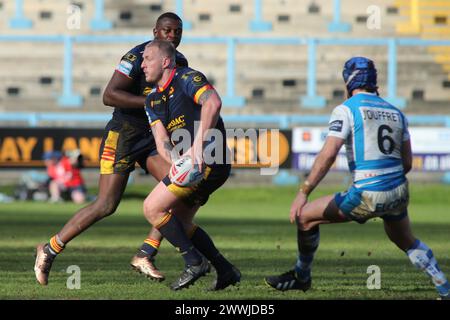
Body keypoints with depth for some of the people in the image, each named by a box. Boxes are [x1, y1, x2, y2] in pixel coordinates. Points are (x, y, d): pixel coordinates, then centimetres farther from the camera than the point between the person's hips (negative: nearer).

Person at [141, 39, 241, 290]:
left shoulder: (187, 78, -9)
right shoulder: (153, 100, 16)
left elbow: (213, 102, -28)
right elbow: (162, 141, 5)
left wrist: (198, 145, -34)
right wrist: (176, 161, -17)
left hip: (209, 159, -9)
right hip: (191, 163, 9)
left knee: (153, 208, -11)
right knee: (180, 223, 14)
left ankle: (195, 262, -8)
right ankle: (225, 270, 18)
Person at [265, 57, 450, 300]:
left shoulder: (347, 109, -4)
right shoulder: (395, 113, 13)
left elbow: (328, 155, -14)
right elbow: (407, 163, 15)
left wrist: (303, 193, -14)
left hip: (367, 197, -6)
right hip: (399, 193, 6)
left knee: (306, 216, 9)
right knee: (407, 241, 30)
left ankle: (301, 277, 20)